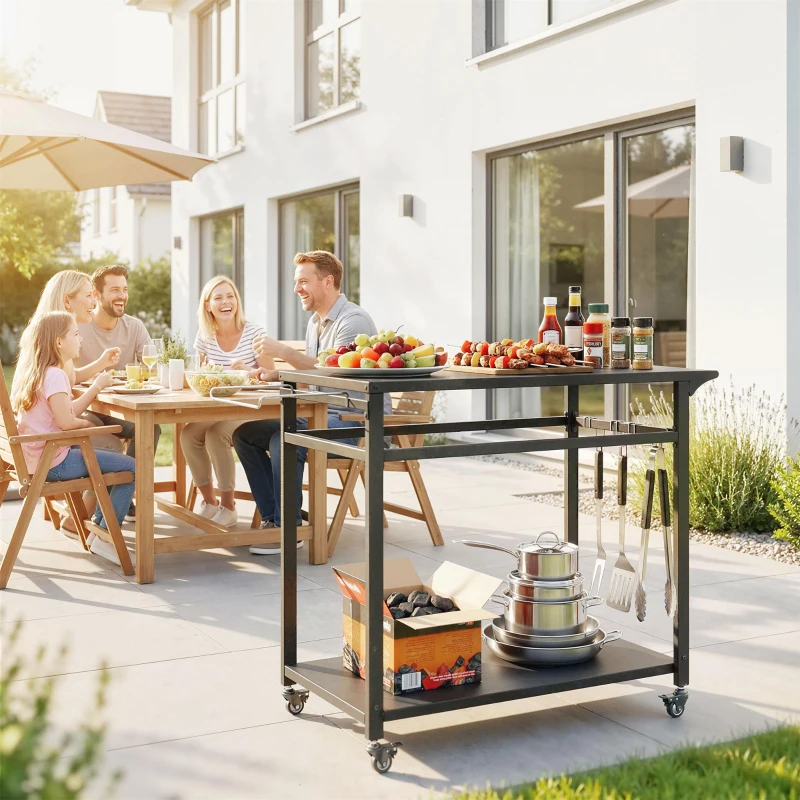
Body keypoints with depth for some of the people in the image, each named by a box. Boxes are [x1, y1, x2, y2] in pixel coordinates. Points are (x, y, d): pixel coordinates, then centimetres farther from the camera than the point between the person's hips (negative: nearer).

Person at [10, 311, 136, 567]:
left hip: (40, 457, 11)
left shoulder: (36, 372, 14)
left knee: (114, 459, 26)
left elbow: (70, 410, 12)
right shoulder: (54, 375, -17)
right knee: (131, 467, -14)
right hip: (53, 463, -11)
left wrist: (97, 386, 10)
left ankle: (98, 526, 24)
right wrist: (87, 424, -5)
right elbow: (66, 421, -24)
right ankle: (104, 538, -9)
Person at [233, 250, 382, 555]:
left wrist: (283, 351, -28)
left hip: (357, 418, -10)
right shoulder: (315, 322, 16)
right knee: (245, 433, 1)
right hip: (324, 415, 10)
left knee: (284, 440, -32)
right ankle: (272, 517, 2)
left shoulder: (353, 321, -14)